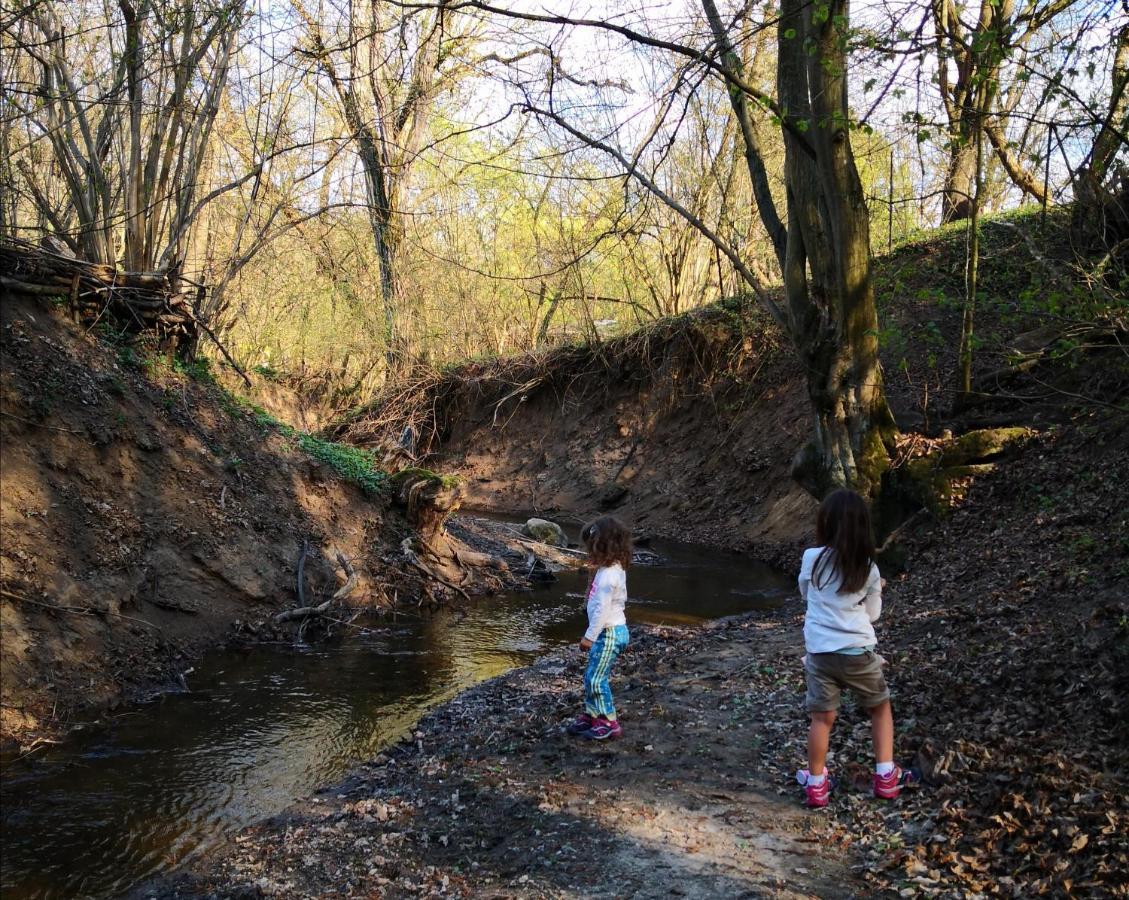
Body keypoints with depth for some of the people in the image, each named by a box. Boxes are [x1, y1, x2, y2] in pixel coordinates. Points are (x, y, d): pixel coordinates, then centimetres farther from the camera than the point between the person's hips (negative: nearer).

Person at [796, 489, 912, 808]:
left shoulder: (812, 559, -6)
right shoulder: (868, 568, -3)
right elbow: (872, 614, 7)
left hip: (820, 652, 0)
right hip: (859, 652, 0)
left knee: (822, 718, 10)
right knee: (880, 708, 21)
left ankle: (816, 785, 17)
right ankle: (886, 777, 21)